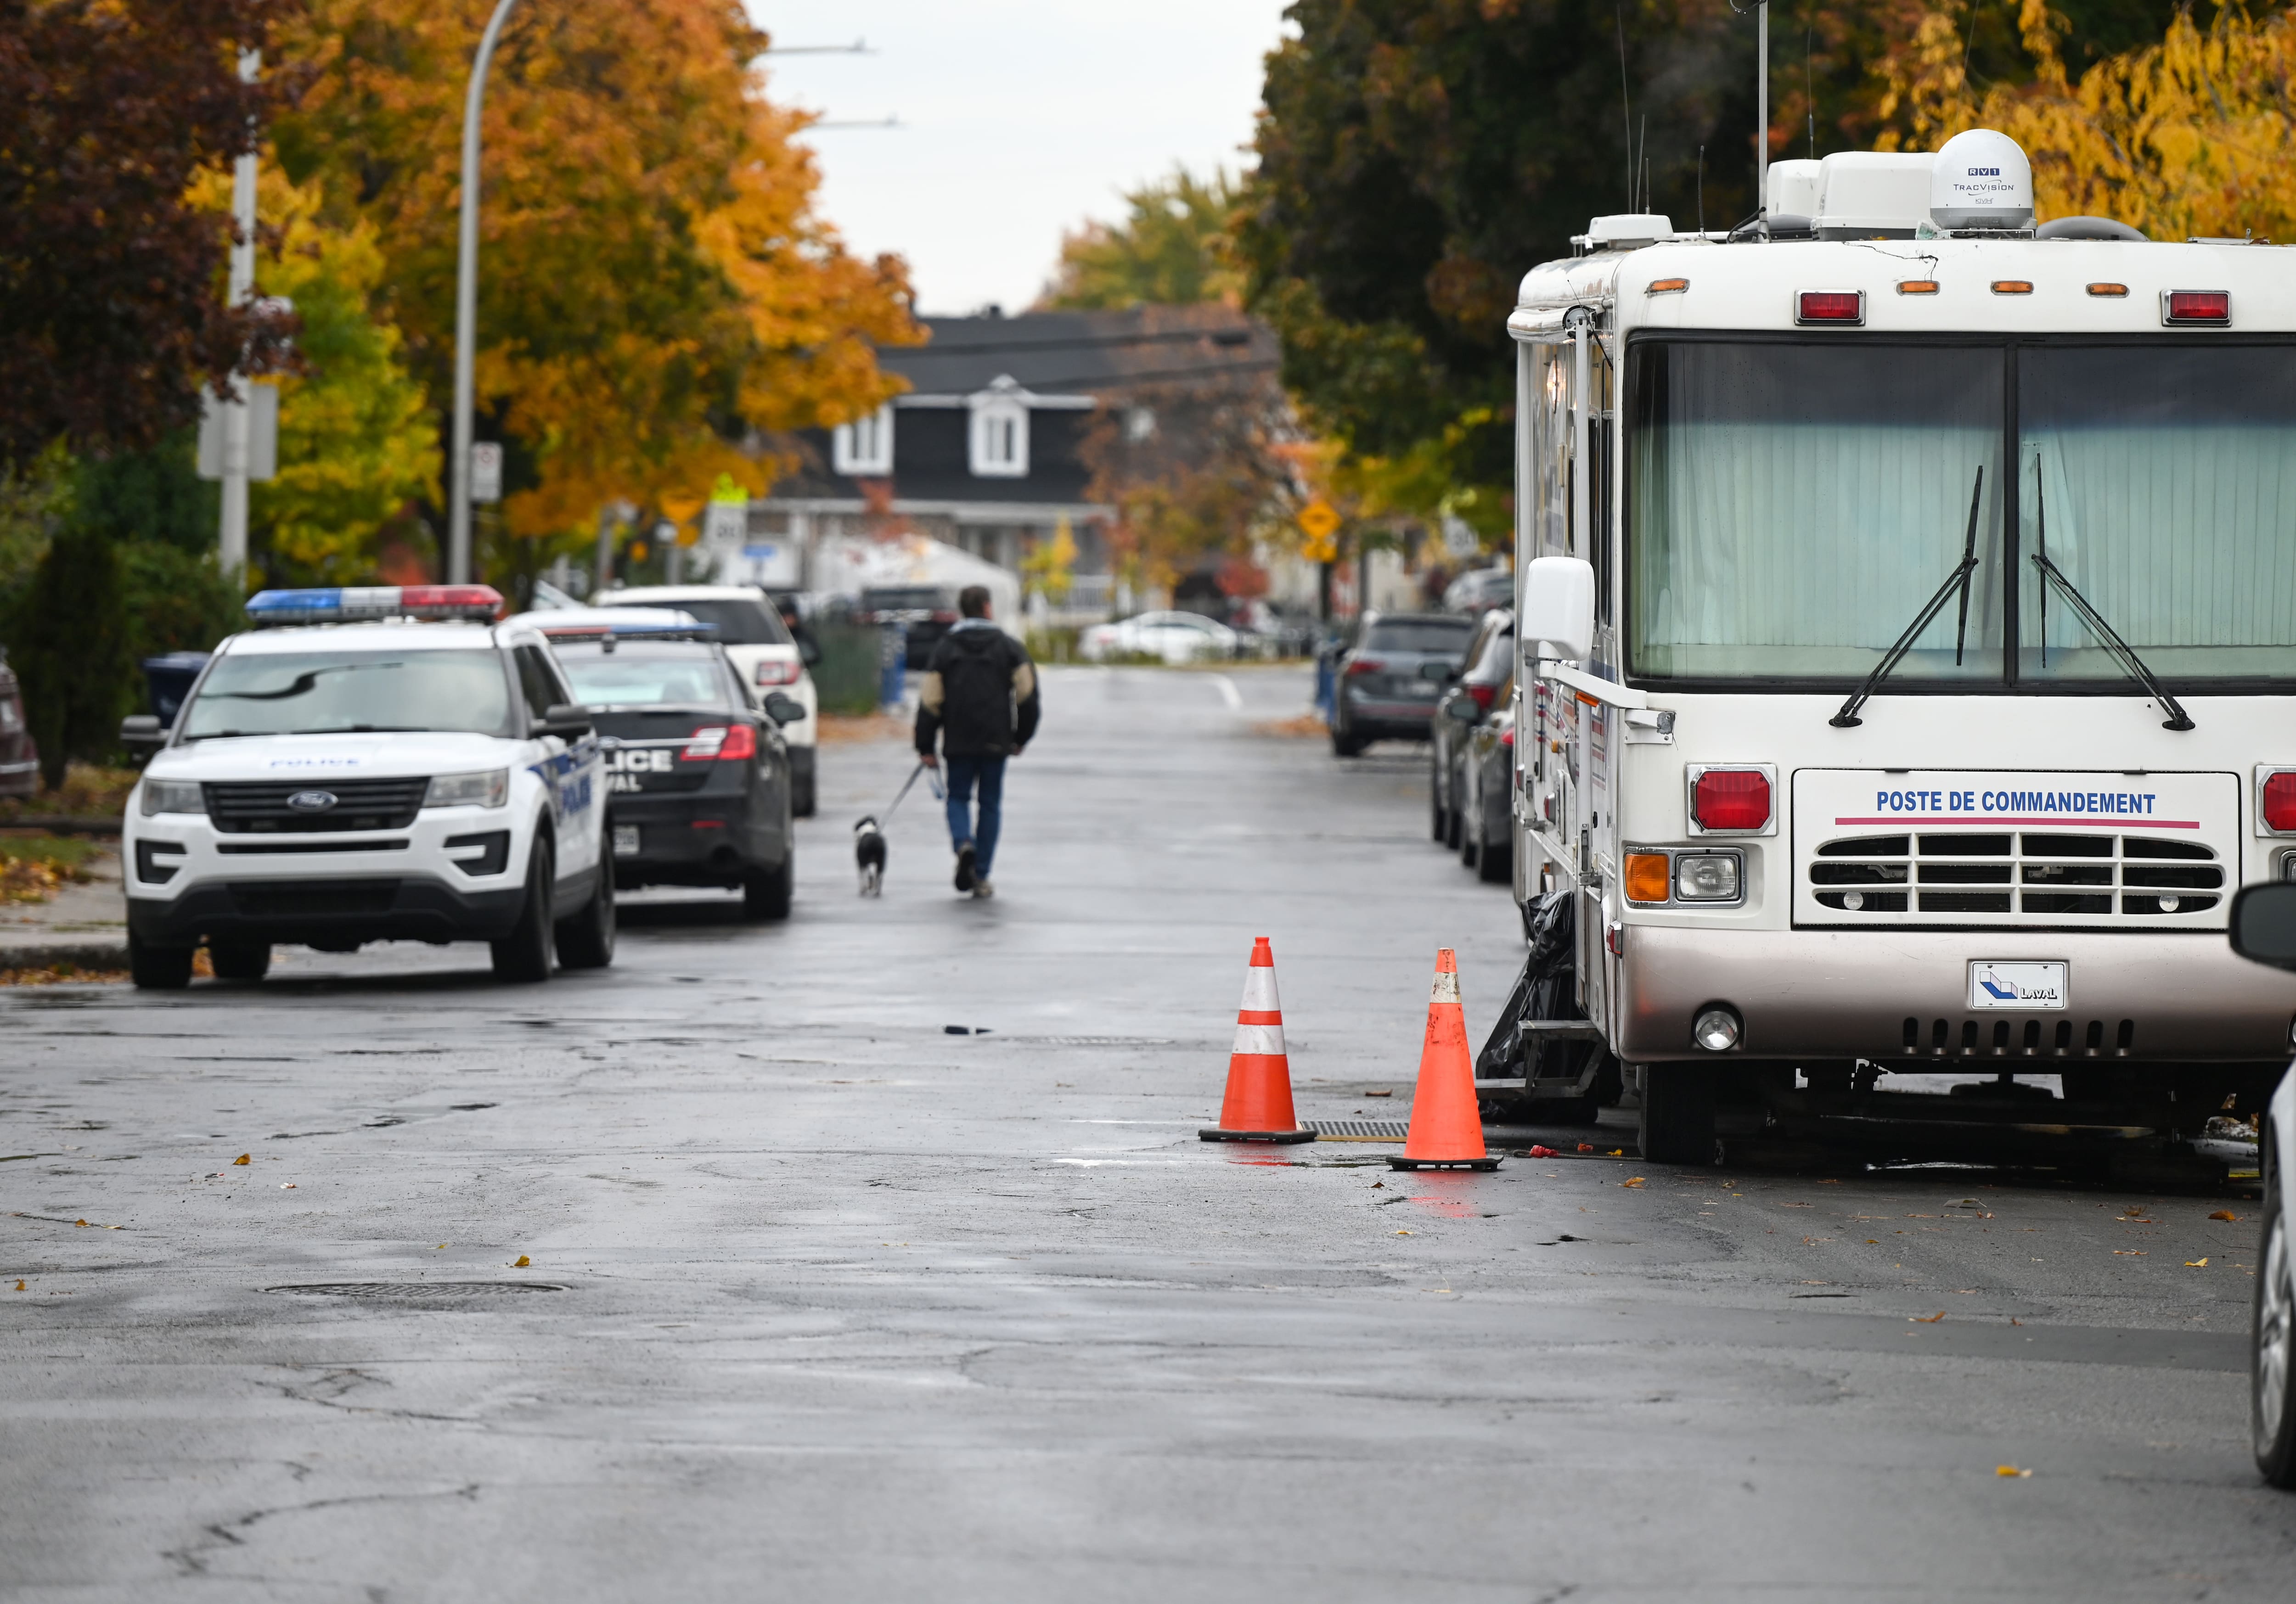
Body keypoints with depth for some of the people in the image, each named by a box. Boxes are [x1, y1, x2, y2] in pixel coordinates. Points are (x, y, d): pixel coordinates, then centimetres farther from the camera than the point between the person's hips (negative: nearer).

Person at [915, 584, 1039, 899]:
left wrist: (925, 747, 2)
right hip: (996, 742, 0)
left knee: (958, 797, 13)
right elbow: (1028, 694, -1)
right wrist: (1022, 737, 9)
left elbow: (930, 702, -2)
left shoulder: (944, 648, 2)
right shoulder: (1008, 646, 3)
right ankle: (981, 876, 6)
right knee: (991, 804, 8)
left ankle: (963, 843, -18)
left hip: (958, 742, 0)